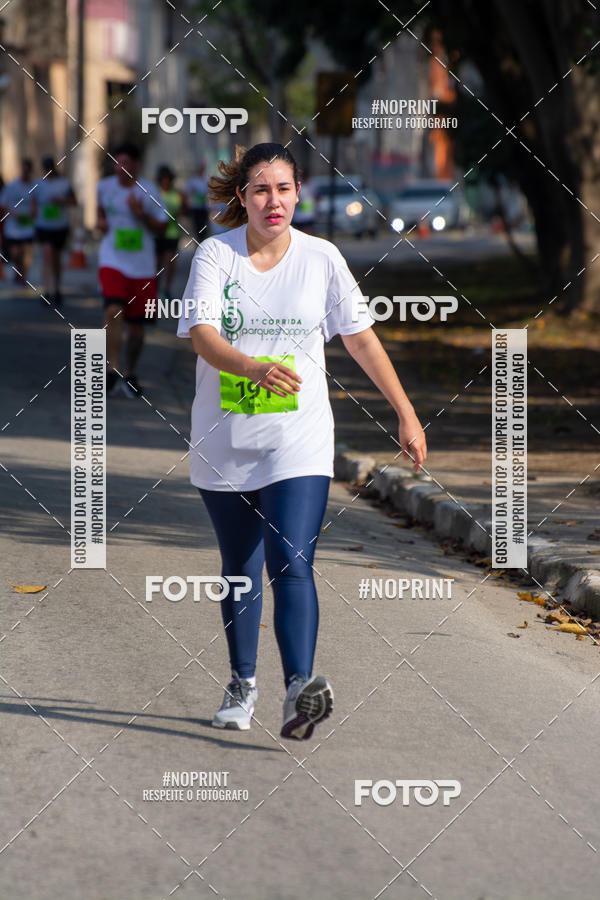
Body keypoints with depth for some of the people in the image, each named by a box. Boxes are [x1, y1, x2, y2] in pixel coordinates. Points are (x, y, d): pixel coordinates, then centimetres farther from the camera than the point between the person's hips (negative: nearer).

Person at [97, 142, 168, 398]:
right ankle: (112, 371, -25)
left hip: (142, 266, 0)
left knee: (137, 324, 8)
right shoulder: (105, 186, 3)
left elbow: (162, 228, 0)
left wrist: (142, 215, -17)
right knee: (113, 311, -24)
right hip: (112, 260, 0)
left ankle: (130, 374, 26)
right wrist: (101, 221, 3)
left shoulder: (149, 191, -3)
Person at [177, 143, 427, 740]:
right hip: (224, 440, 1)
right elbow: (202, 333, -19)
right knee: (239, 567, 13)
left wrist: (406, 415, 7)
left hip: (298, 441, -1)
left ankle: (298, 692, -27)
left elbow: (361, 338, 7)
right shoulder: (214, 255, -5)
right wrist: (254, 368, -39)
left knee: (291, 563, -16)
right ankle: (242, 685, 29)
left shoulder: (321, 258, -1)